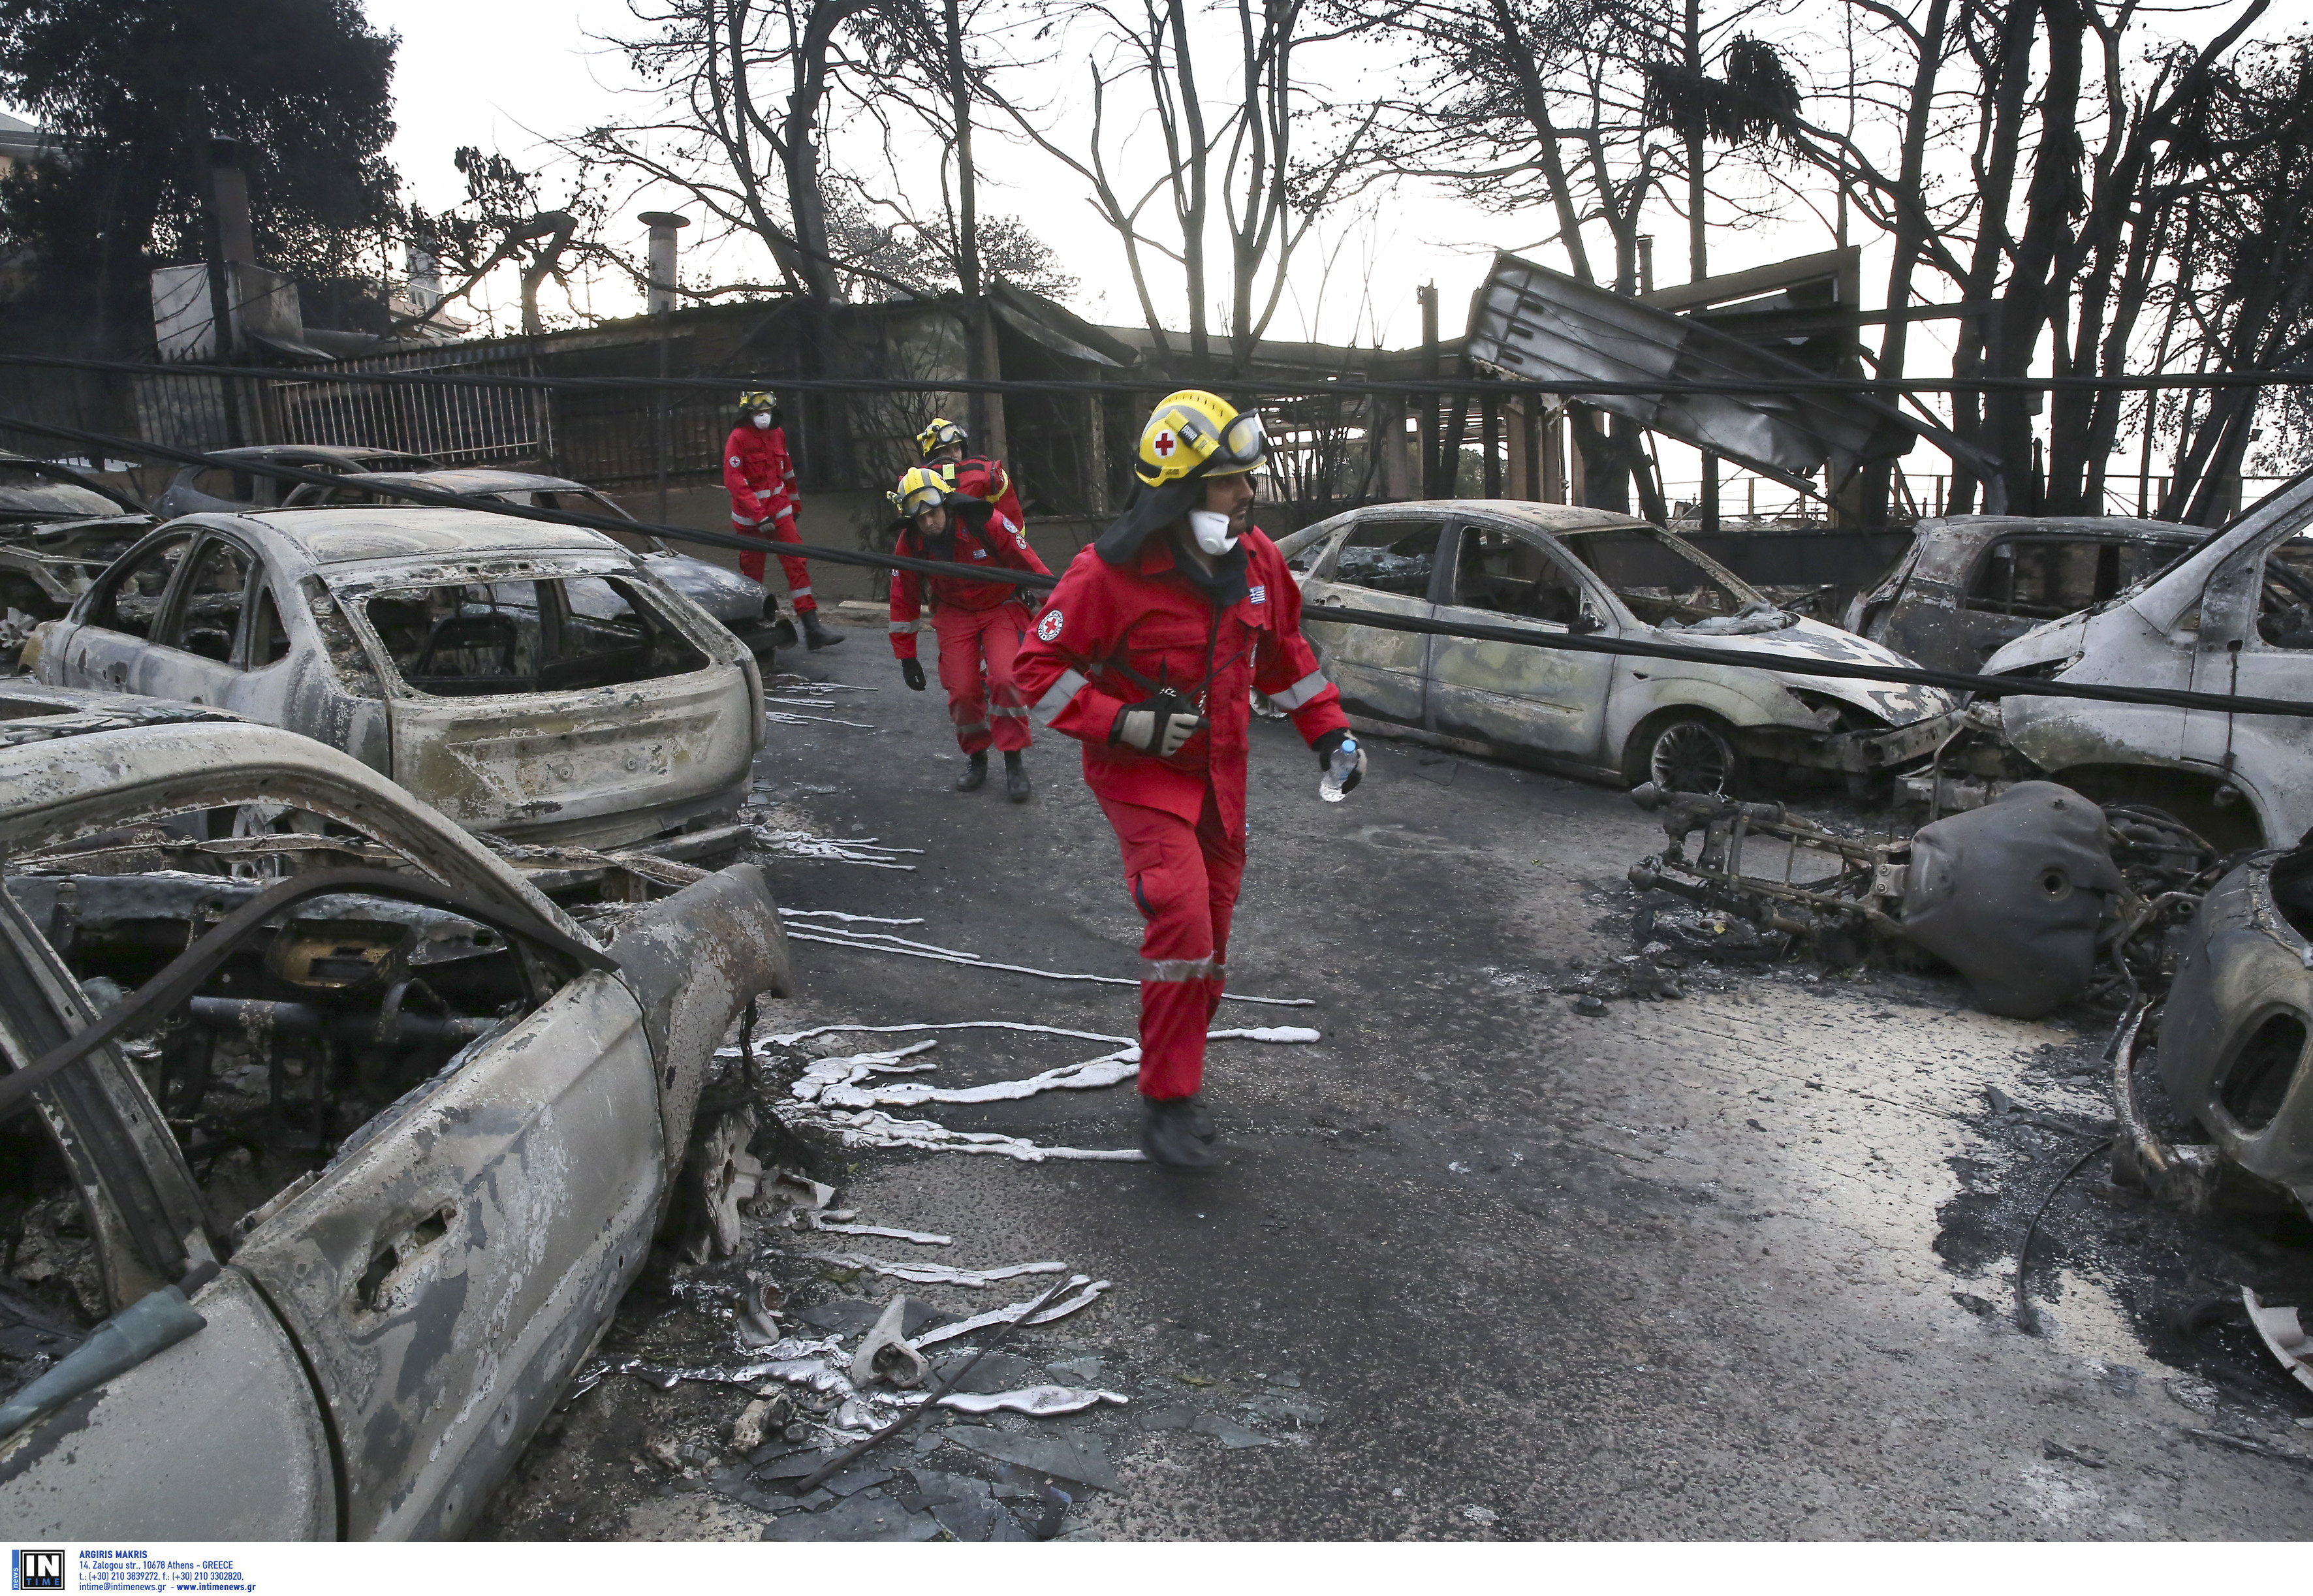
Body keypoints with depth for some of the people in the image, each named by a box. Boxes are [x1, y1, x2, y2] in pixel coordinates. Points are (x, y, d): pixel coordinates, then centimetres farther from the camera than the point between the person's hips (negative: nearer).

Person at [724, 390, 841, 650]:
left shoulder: (778, 434, 7)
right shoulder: (738, 439, -12)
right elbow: (734, 480, -18)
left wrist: (794, 502, 26)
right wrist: (759, 515, -23)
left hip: (779, 511, 5)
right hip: (750, 517, -5)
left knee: (797, 564, -5)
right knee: (753, 570, 8)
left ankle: (811, 627, -8)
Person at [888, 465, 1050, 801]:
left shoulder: (986, 523, -26)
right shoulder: (909, 545, -13)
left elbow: (1030, 564, -16)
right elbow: (904, 602, -2)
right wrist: (906, 656, 1)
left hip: (1002, 606, -2)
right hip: (954, 613, 3)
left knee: (1006, 679, -22)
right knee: (962, 691, -10)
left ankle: (1013, 763, -6)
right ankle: (976, 758, 17)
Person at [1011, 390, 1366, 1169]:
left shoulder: (1255, 560, 0)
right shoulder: (1110, 572, -19)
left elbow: (1284, 650, 16)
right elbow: (1038, 667, -14)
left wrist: (1329, 730, 10)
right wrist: (1125, 723, -23)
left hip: (1219, 775, 7)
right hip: (1141, 775, -6)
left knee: (1210, 936, 12)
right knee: (1183, 921, -22)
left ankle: (1179, 1081, 31)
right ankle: (1167, 1105, -8)